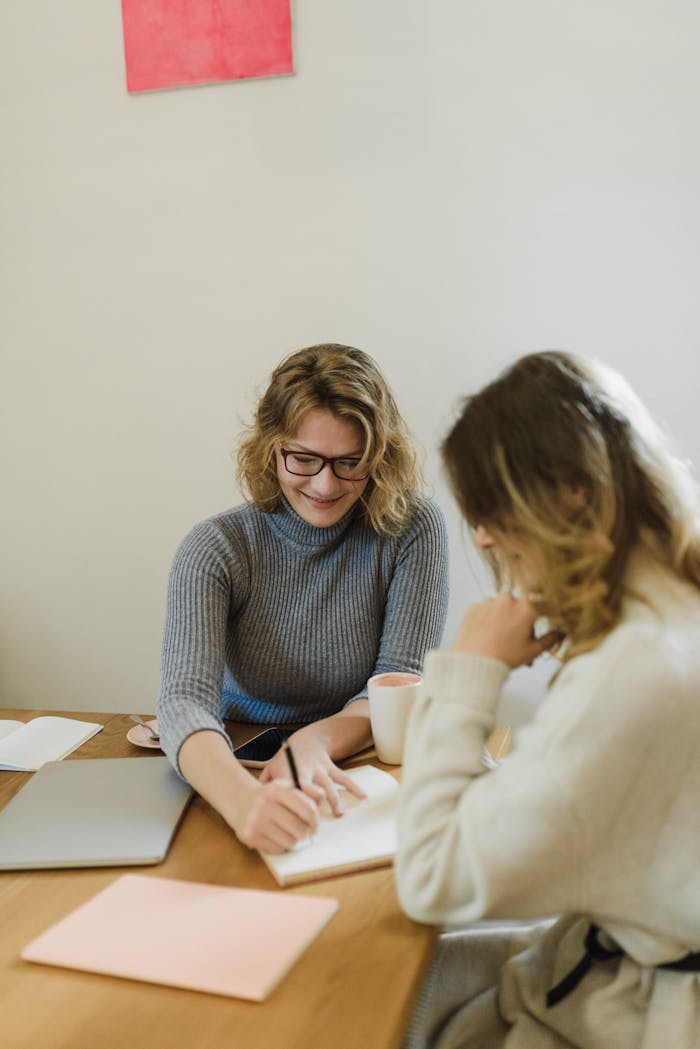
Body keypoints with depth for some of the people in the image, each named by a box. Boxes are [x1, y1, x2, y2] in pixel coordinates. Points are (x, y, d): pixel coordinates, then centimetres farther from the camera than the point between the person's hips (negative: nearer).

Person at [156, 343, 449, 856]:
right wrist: (244, 800, -43)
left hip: (366, 781, -1)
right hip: (244, 771, 1)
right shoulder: (215, 550, -9)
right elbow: (185, 701, -22)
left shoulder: (412, 529, -8)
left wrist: (319, 741, -29)